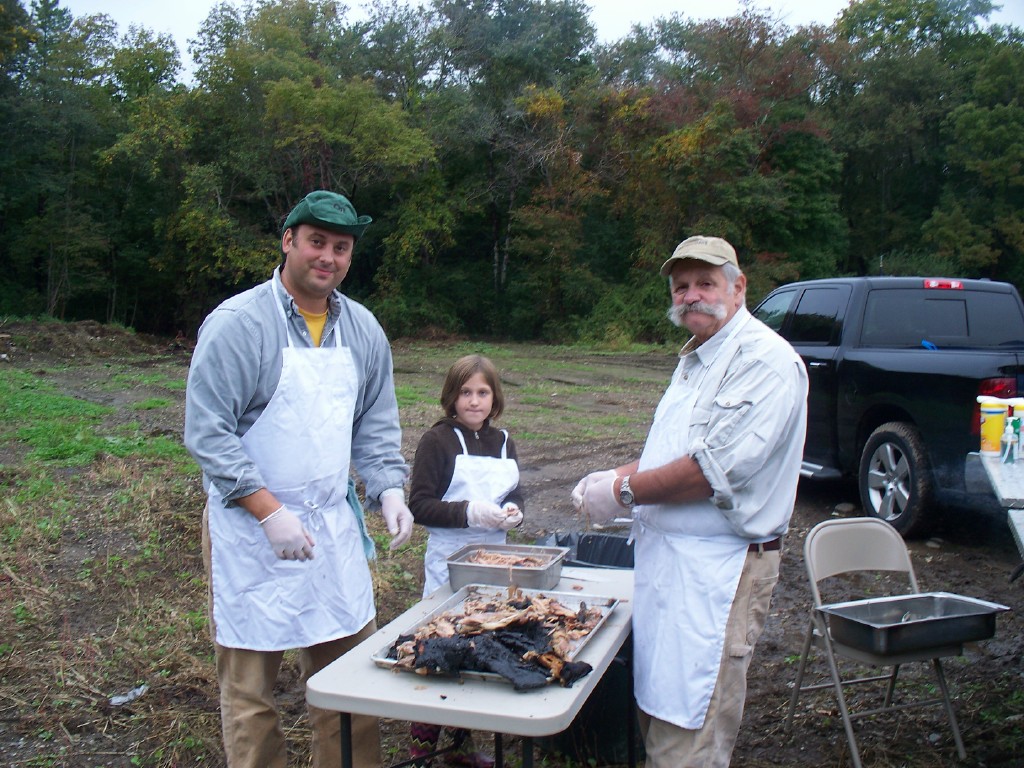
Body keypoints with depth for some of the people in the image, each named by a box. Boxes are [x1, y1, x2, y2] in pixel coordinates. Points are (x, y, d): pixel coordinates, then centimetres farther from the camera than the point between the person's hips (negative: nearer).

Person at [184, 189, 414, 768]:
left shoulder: (363, 329, 6)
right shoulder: (238, 323, -11)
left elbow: (376, 424, 12)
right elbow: (208, 432, -15)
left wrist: (390, 490, -4)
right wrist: (271, 513, -21)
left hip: (335, 524, 5)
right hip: (251, 528, -5)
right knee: (251, 685, 6)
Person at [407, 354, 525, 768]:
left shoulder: (502, 441, 9)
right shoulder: (437, 441, -9)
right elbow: (420, 507, -13)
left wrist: (514, 512, -6)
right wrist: (469, 512, -24)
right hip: (448, 563, -5)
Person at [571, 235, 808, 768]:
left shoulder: (765, 360, -15)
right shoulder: (695, 360, 16)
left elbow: (716, 467, -24)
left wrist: (624, 493, -15)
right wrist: (616, 476, 6)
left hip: (717, 570, -9)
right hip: (664, 556, 10)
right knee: (654, 715, 18)